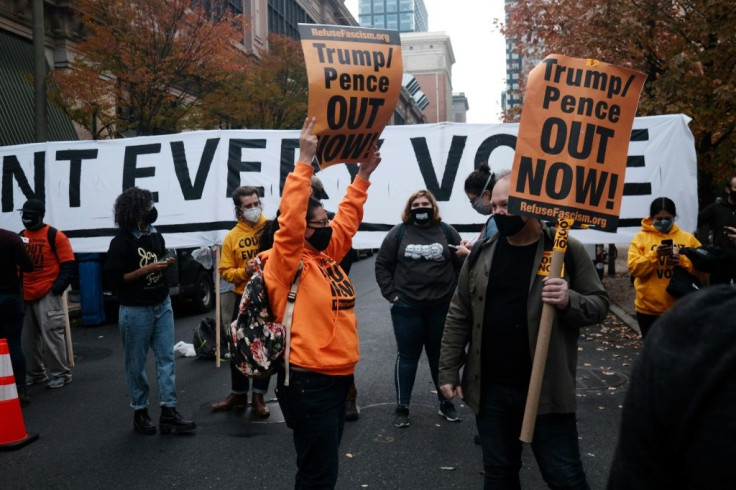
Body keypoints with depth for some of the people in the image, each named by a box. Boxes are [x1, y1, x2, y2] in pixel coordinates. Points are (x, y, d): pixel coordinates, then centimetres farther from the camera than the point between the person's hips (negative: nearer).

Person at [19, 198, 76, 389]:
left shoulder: (55, 236, -5)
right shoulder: (20, 237, 12)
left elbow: (69, 265, -7)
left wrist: (58, 287, -15)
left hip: (47, 295, -6)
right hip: (24, 296, 6)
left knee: (51, 335, -7)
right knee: (28, 338, 13)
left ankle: (61, 373, 5)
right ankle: (35, 372, 27)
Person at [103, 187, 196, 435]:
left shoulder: (155, 234, 8)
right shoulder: (121, 241, -12)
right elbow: (113, 278, -15)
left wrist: (167, 264, 1)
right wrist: (146, 269, -20)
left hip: (162, 305, 6)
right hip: (135, 311, -6)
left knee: (166, 358, 4)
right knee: (136, 364, 5)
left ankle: (168, 413, 8)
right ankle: (140, 412, 20)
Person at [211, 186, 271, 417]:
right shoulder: (232, 237, -1)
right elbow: (225, 271, 0)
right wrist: (244, 271, -17)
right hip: (244, 298, 2)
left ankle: (258, 397, 21)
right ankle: (238, 393, 29)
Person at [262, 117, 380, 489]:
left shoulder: (326, 256, 9)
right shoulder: (287, 263, -13)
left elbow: (347, 220, 20)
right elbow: (290, 221, -28)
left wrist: (363, 176, 17)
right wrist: (305, 162, -28)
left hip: (337, 376, 9)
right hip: (309, 382, -9)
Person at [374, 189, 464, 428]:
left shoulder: (447, 232, 2)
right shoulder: (398, 233, 1)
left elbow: (461, 264, 4)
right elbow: (382, 264, 3)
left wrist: (456, 293, -2)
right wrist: (391, 293, -4)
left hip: (442, 307, 1)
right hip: (407, 307, -1)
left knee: (440, 356, 14)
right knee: (407, 357, 8)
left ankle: (446, 403, 29)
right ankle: (402, 407, 19)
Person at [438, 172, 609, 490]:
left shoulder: (567, 251, -5)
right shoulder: (481, 255, 4)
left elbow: (598, 305, -2)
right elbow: (459, 316, 7)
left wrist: (569, 301, -24)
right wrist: (448, 370, 4)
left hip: (546, 390, -3)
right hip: (490, 389, 3)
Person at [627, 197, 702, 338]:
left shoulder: (688, 238, 6)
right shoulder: (641, 238, 0)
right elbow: (634, 268, -9)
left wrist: (682, 260, -17)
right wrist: (655, 255, -22)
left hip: (680, 309, 1)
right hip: (649, 309, -1)